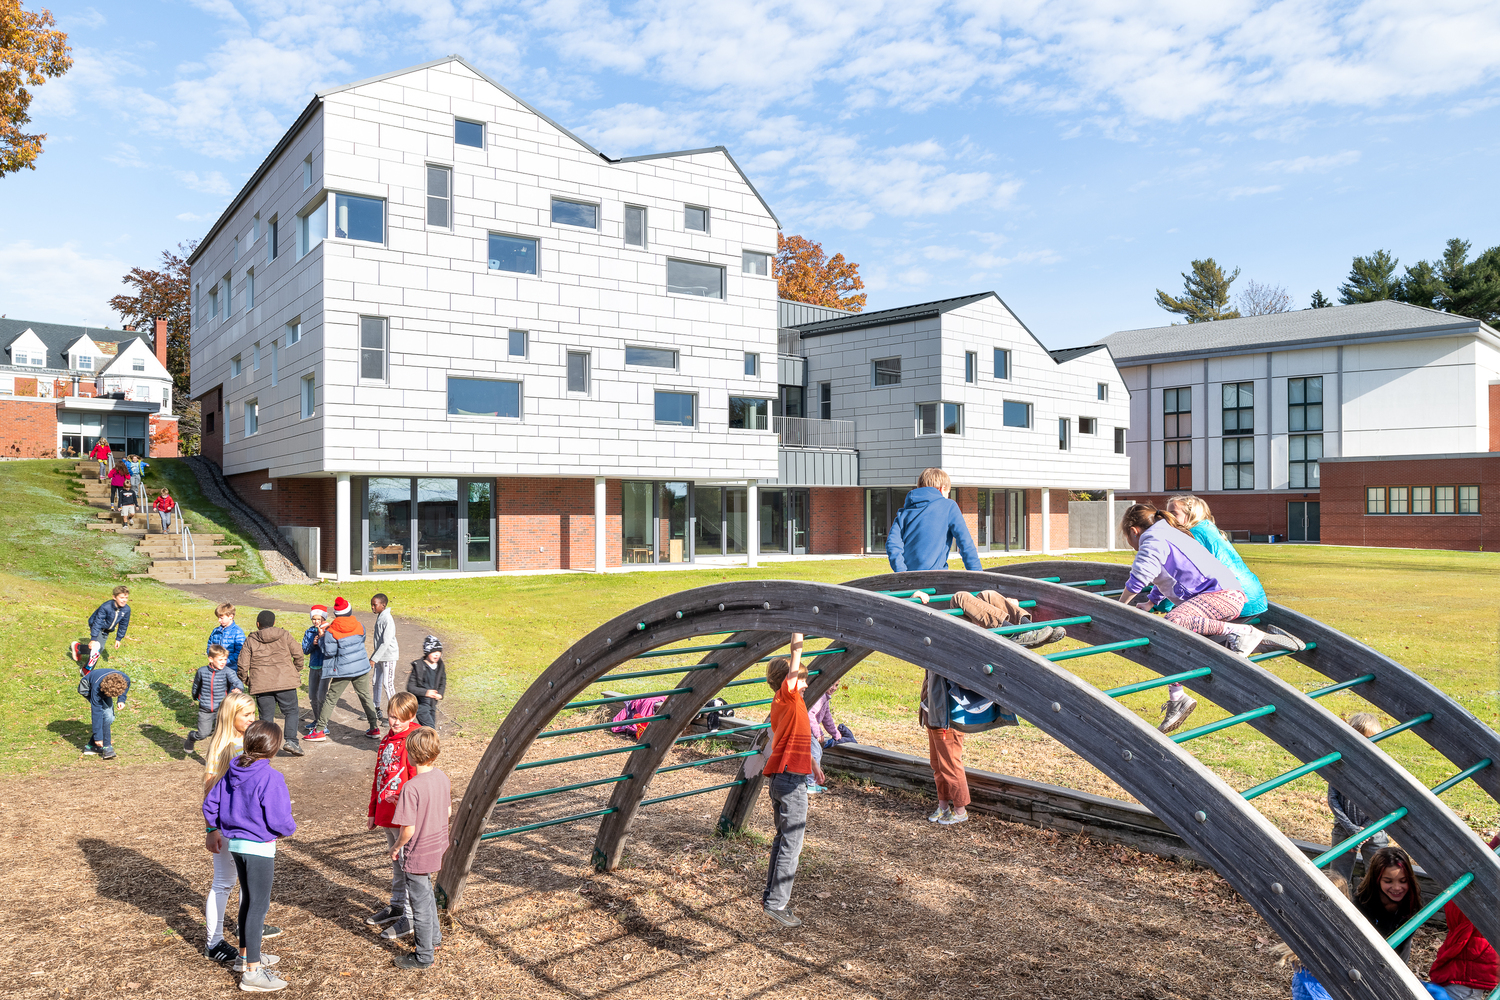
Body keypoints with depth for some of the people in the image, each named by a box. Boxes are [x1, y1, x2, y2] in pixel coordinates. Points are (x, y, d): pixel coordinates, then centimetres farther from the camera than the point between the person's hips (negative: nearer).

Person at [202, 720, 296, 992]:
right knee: (258, 906, 1)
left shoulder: (233, 771, 1)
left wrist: (216, 829, 25)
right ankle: (253, 972, 7)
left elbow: (210, 804, 9)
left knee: (248, 901, 23)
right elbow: (278, 820, -23)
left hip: (236, 845, 8)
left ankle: (246, 956, 37)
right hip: (259, 848, -8)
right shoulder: (270, 778, -23)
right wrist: (290, 828, -2)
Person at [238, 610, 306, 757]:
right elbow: (298, 653, 3)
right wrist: (297, 670, 19)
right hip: (285, 682, -1)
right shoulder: (284, 635, 3)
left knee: (266, 716, 9)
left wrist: (244, 680, 18)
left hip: (261, 685, 1)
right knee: (291, 711, 7)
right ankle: (292, 741, -9)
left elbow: (243, 664, 0)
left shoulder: (250, 640, 3)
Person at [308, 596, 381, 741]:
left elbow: (329, 652, -10)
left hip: (343, 670, -3)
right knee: (366, 696, 12)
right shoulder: (359, 626, -1)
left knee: (330, 699, 8)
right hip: (362, 667, 3)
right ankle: (375, 728, 12)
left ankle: (319, 730, 13)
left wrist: (321, 637, 3)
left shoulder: (331, 631, -12)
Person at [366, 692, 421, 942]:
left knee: (408, 867, 2)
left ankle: (410, 918, 11)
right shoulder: (387, 740, 9)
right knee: (396, 864, 21)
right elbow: (378, 777, 16)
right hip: (386, 816, 8)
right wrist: (373, 811, 18)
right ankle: (397, 905, 36)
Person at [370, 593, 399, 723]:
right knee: (377, 682, 15)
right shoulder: (379, 617, 9)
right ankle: (377, 709, 29)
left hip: (388, 656, -9)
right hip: (380, 656, 9)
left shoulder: (388, 619, -20)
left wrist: (374, 658, -22)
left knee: (388, 684, -6)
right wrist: (373, 656, 18)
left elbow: (386, 642, -23)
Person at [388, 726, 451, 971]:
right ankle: (434, 937, 46)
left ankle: (423, 957, 24)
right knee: (426, 894, 29)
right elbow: (448, 812, 7)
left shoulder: (411, 787, -27)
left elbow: (409, 829, -24)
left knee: (420, 904, 9)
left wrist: (396, 847, -6)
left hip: (417, 853, -8)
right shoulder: (442, 777, -5)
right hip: (437, 848, 8)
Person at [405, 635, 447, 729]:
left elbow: (443, 683, 15)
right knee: (430, 729, -15)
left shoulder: (440, 666, 3)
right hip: (420, 703, -6)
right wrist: (425, 692, -26)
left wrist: (440, 694, -5)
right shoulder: (418, 666, -13)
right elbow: (410, 687, -13)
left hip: (432, 703, 6)